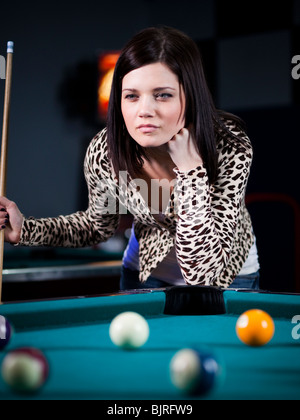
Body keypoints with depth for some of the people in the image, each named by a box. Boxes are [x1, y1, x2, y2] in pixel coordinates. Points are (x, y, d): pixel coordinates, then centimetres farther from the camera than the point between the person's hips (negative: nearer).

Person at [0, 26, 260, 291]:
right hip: (146, 271, 3)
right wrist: (25, 230, -18)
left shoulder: (232, 149, -32)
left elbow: (205, 275, -36)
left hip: (229, 276, -3)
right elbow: (100, 225, -2)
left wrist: (191, 168, -41)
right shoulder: (105, 152, -24)